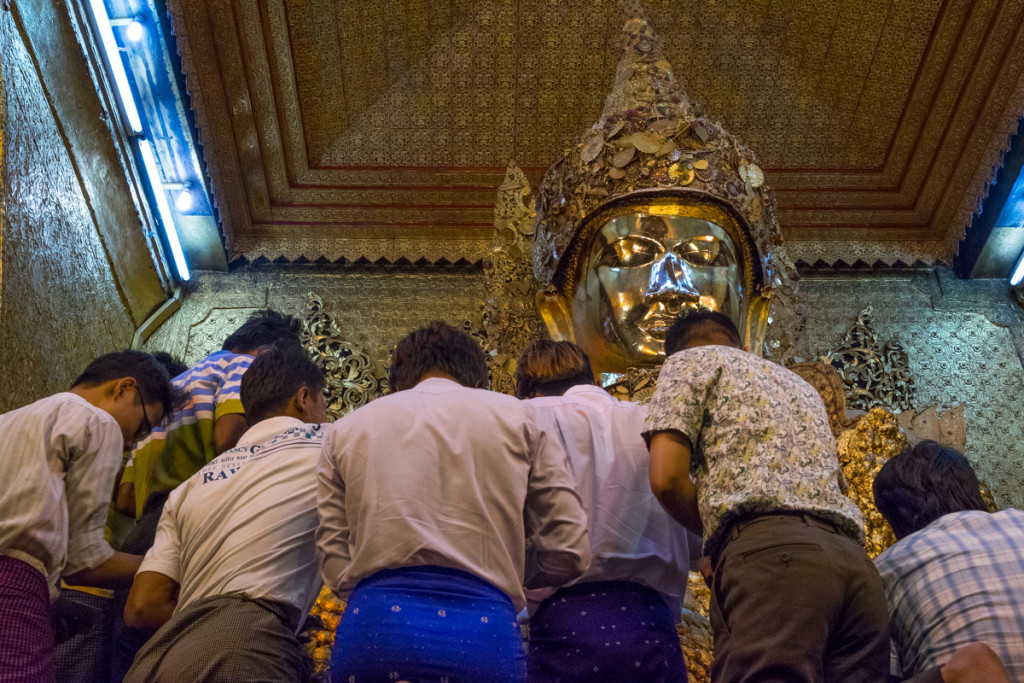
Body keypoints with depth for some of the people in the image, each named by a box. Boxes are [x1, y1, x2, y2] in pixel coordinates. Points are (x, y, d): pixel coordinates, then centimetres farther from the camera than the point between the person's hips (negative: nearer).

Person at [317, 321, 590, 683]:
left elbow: (336, 571, 9)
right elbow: (569, 552, 6)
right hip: (482, 634, -1)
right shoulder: (518, 418, 11)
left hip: (371, 630, 1)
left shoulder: (345, 430, 14)